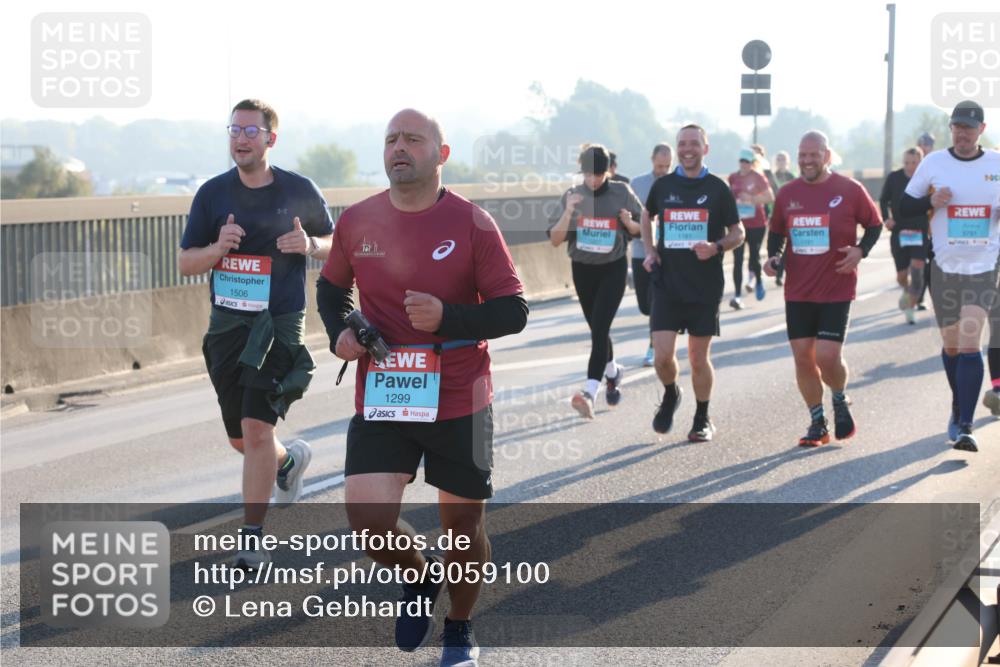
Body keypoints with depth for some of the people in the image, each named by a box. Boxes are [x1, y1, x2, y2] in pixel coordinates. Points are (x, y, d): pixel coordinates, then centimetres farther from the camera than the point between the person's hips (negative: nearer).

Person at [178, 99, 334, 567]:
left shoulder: (300, 191, -1)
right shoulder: (213, 193, 2)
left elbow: (335, 244, 11)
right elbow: (185, 264, 4)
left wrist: (310, 245, -12)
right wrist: (218, 248, -17)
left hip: (281, 322, -3)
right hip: (227, 323, 3)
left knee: (257, 427, -15)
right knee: (240, 438, 11)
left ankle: (253, 537, -5)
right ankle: (289, 459, 46)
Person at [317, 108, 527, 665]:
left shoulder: (473, 223, -8)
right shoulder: (357, 221, 1)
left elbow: (513, 311, -6)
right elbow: (332, 286, 19)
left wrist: (448, 317, -22)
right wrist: (339, 333, -1)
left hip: (459, 402, -1)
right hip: (380, 402, 2)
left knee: (464, 524, 10)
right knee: (368, 518, -13)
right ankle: (420, 577, 22)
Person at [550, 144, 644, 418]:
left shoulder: (621, 193, -5)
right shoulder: (572, 196, -2)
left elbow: (640, 230, 7)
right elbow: (555, 240, -5)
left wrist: (628, 222, -16)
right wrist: (568, 212, -21)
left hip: (613, 269, -3)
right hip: (583, 269, 3)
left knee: (600, 327, -18)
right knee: (597, 329, 16)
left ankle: (590, 391, -29)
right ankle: (613, 372, 44)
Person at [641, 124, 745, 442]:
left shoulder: (718, 188, -1)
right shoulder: (662, 185, 5)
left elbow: (738, 233, 4)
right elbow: (647, 216, 24)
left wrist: (716, 247, -16)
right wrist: (649, 250, 10)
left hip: (705, 285, -1)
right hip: (667, 284, 1)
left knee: (699, 357, 4)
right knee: (663, 355, -7)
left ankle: (703, 419, 22)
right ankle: (670, 395, 25)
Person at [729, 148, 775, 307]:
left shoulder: (758, 178, -5)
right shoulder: (733, 178, 5)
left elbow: (770, 197, -10)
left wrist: (751, 198, -20)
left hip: (757, 224, -2)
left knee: (754, 257, 5)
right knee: (737, 260, -6)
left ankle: (758, 281, 38)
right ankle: (737, 297, -9)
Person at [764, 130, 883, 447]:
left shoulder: (850, 190, -4)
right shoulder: (787, 193, 6)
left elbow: (875, 225, 6)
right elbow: (776, 231, 18)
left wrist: (861, 251, -12)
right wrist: (773, 257, -1)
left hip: (837, 290, -4)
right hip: (797, 291, 4)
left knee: (827, 357, -11)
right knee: (802, 357, 3)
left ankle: (841, 401, 21)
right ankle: (818, 423, 17)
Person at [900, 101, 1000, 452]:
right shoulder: (934, 163, 1)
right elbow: (905, 206, 6)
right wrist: (931, 202, -14)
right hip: (945, 267, 1)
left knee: (970, 344, -13)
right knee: (951, 345, 11)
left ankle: (964, 426, -14)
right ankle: (958, 408, 35)